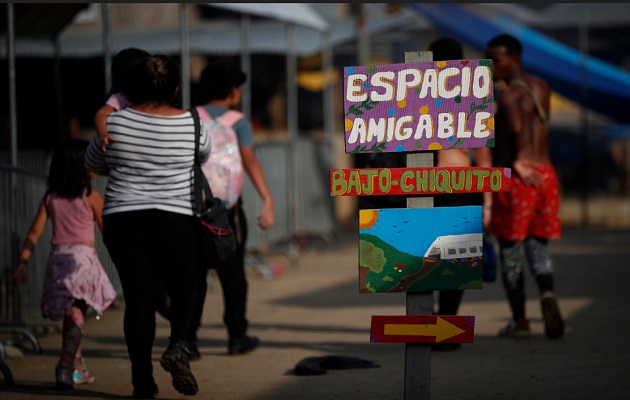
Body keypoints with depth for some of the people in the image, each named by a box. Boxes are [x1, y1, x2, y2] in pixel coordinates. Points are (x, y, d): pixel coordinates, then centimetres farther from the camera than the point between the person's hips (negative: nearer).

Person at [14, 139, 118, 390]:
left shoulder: (50, 197, 8)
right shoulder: (91, 197, -3)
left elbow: (34, 233, 3)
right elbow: (106, 232, 1)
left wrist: (23, 263, 3)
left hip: (57, 256, 4)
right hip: (83, 256, -4)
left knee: (71, 314, 15)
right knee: (76, 315, -1)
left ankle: (78, 368, 19)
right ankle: (66, 367, -19)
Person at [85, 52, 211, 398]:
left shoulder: (115, 122, 0)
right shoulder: (188, 123, -1)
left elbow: (93, 165, 16)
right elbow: (204, 153, 21)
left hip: (122, 221, 1)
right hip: (175, 221, -1)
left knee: (138, 298, 4)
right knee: (190, 289, 13)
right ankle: (179, 346, -14)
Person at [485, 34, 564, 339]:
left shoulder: (504, 92, -11)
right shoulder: (541, 87, 13)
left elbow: (515, 125, -27)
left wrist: (516, 161, -16)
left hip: (514, 177, -6)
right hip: (545, 173, 6)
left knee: (510, 248, 6)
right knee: (537, 245, 14)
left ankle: (519, 320, 9)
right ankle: (547, 292, -16)